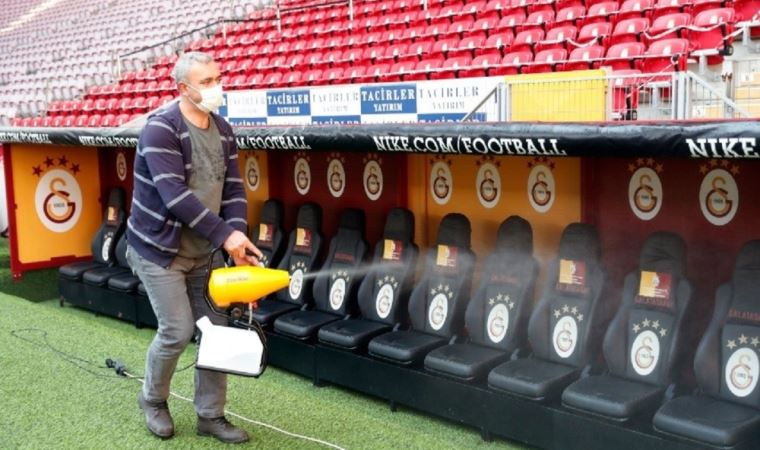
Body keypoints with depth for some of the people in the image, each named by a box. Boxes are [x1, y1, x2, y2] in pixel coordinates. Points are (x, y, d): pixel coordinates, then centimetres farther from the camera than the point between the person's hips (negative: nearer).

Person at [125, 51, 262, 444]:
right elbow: (174, 195, -28)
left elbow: (233, 189, 2)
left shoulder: (223, 131, 4)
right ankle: (152, 400, 23)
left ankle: (210, 415, 19)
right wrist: (225, 235, -30)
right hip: (158, 250, -6)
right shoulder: (160, 130, -19)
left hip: (203, 252, 7)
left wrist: (237, 236, -14)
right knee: (178, 331, -6)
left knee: (216, 329, 5)